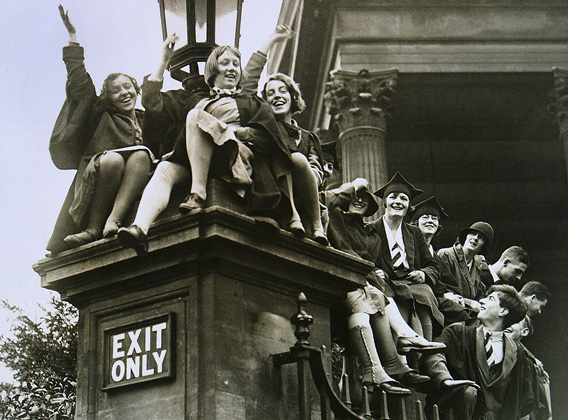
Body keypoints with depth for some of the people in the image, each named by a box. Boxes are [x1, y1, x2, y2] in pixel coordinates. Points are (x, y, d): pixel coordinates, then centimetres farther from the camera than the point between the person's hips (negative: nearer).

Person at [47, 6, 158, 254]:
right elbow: (80, 85, 13)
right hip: (93, 179, -2)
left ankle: (113, 221, -43)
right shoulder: (101, 115, 20)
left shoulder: (145, 121, 28)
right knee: (112, 159, -34)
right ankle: (92, 229, -36)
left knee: (142, 154, -28)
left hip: (131, 187, 2)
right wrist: (73, 39, 11)